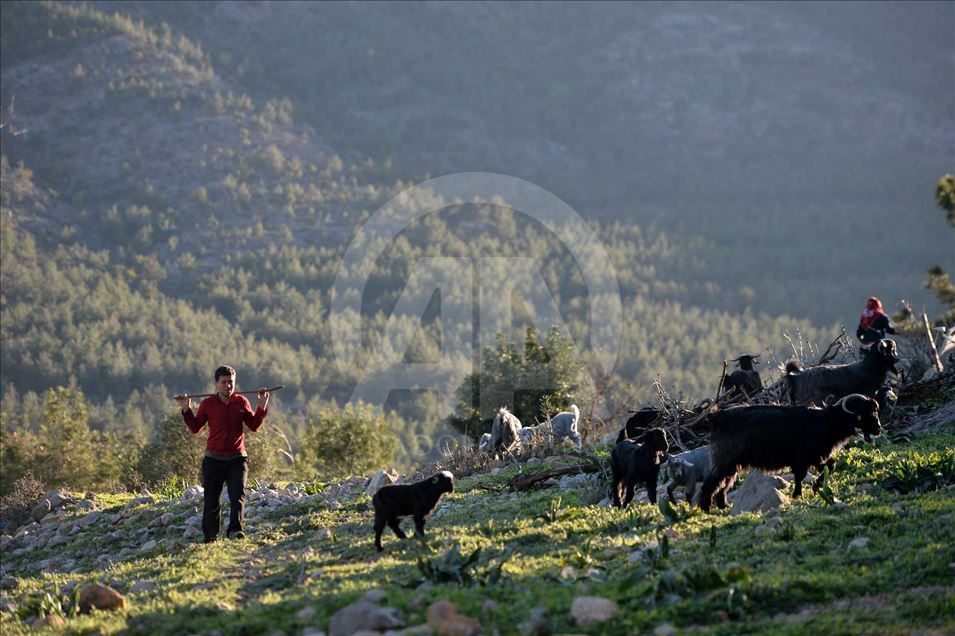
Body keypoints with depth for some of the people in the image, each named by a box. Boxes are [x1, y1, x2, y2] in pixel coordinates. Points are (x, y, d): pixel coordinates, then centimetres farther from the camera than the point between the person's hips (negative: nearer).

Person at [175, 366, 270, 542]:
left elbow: (254, 426, 9)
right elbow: (195, 428, 9)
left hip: (237, 458, 0)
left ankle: (235, 529, -28)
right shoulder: (208, 404, 1)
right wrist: (187, 410, -3)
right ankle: (210, 537, 17)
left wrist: (261, 408, -2)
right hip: (214, 459, 0)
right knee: (211, 500, 5)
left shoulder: (241, 402, 4)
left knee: (238, 495, -18)